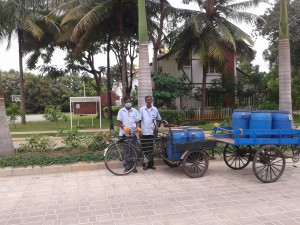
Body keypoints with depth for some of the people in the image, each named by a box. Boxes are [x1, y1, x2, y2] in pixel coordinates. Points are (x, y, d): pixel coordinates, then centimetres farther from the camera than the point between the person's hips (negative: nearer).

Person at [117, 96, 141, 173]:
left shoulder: (135, 111, 9)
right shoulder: (121, 111, 4)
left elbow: (137, 121, 9)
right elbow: (120, 122, 0)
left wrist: (138, 127, -12)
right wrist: (124, 128, -19)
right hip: (124, 133, -1)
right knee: (126, 151, 2)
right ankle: (127, 166, 10)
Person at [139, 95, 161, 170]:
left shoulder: (155, 109, 5)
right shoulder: (142, 109, 1)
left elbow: (158, 119, 15)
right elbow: (139, 120, 2)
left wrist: (157, 127, 5)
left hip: (152, 132, 1)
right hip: (144, 132, -1)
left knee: (151, 149, 5)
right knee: (144, 148, 4)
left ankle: (151, 164, 14)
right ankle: (145, 164, 13)